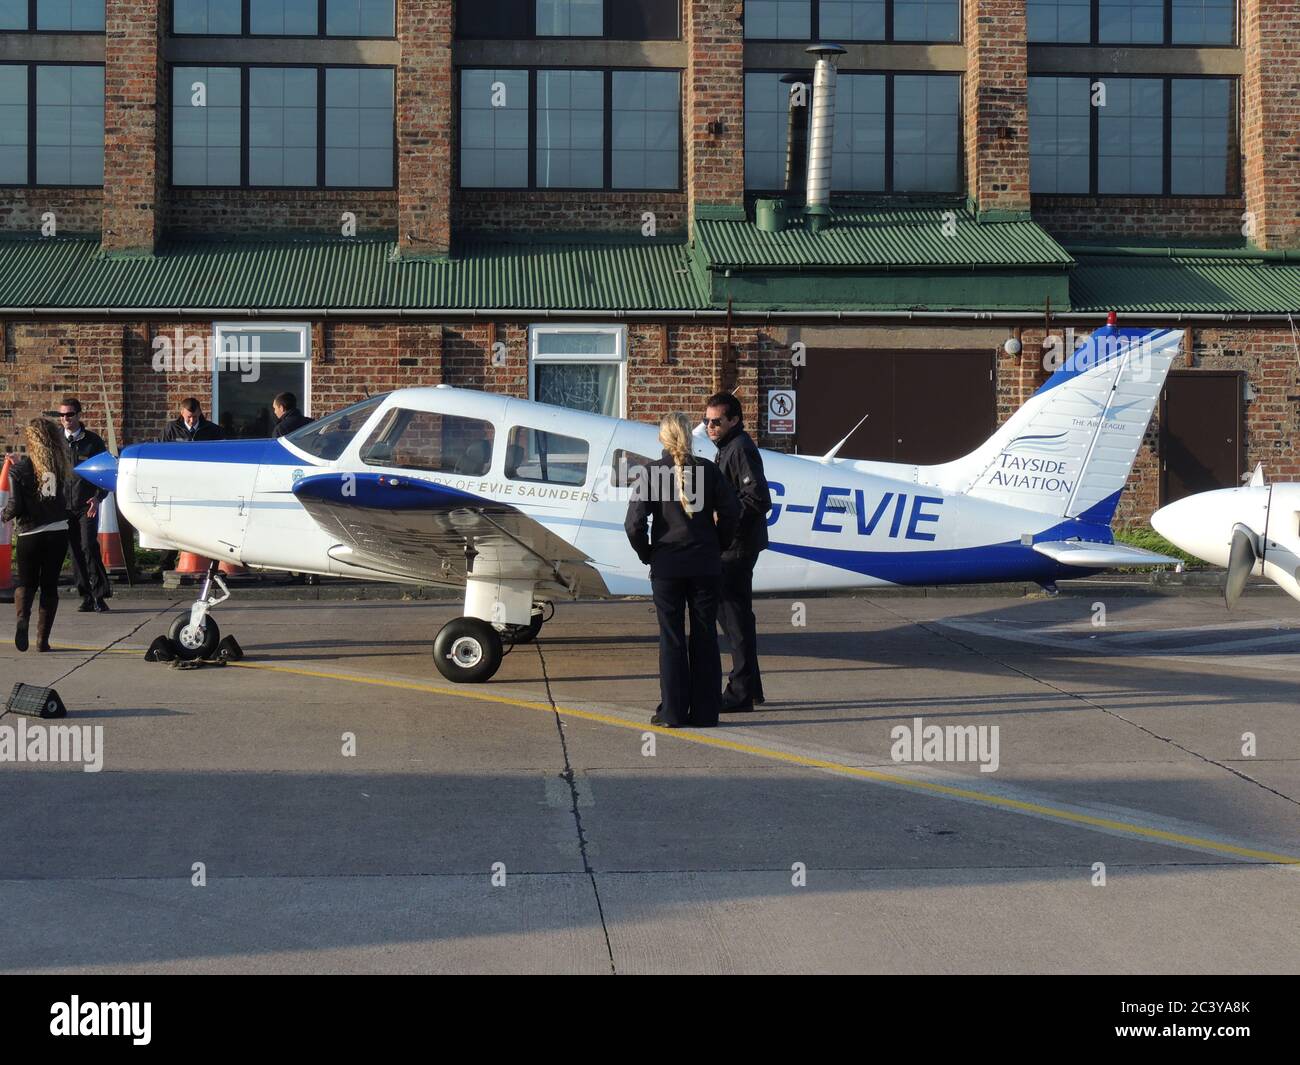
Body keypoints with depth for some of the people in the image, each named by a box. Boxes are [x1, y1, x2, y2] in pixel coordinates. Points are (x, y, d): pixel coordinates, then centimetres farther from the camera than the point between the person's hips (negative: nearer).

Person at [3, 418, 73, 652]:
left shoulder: (19, 469, -9)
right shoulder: (61, 466, 0)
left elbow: (15, 506, -12)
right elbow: (68, 499, 7)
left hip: (30, 534, -2)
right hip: (58, 532, 2)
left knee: (26, 583, 14)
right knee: (50, 585, 12)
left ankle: (22, 618, -16)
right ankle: (43, 639, 9)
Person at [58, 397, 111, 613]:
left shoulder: (93, 440, 3)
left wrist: (98, 497, -8)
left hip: (87, 505, -2)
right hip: (63, 505, 3)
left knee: (89, 546, -13)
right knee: (75, 551, 3)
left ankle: (99, 595, -7)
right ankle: (87, 597, 9)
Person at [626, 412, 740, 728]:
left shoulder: (651, 472, -6)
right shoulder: (707, 469, -1)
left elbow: (634, 522, -12)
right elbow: (730, 511, -3)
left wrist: (646, 555, 2)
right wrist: (717, 547, 9)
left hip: (667, 566, -2)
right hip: (705, 566, 2)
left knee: (671, 639, 6)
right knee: (705, 637, 9)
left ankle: (673, 712, 7)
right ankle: (704, 711, 11)